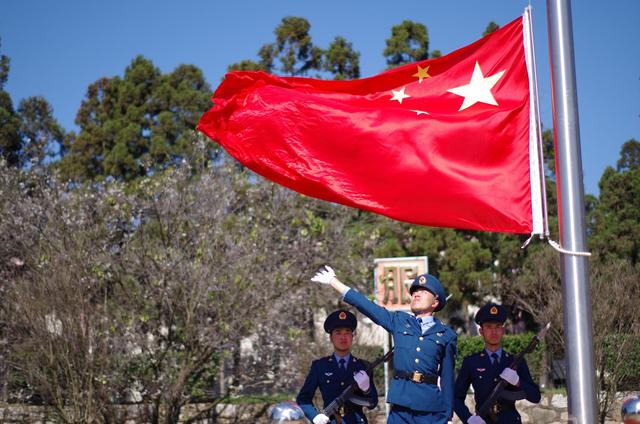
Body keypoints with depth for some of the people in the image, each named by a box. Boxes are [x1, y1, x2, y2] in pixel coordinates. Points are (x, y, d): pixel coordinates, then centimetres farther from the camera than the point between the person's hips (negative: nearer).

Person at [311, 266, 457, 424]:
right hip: (400, 407, 1)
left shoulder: (447, 335, 9)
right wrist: (333, 281, 14)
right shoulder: (399, 321, 14)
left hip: (432, 411, -1)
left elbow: (447, 378, 8)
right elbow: (365, 305, 14)